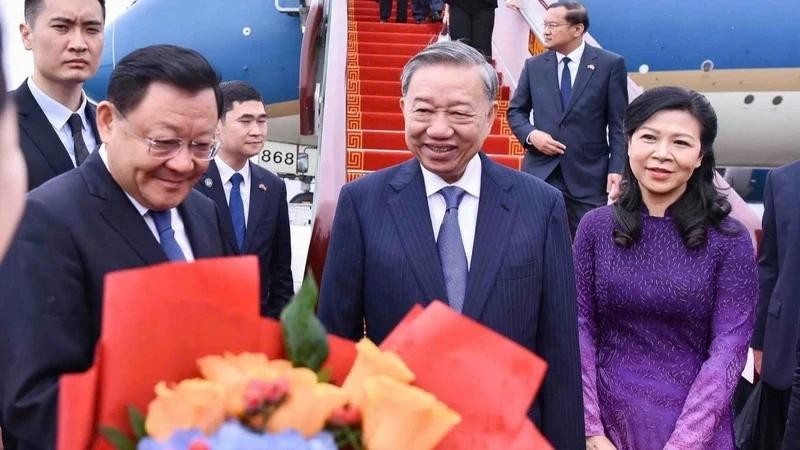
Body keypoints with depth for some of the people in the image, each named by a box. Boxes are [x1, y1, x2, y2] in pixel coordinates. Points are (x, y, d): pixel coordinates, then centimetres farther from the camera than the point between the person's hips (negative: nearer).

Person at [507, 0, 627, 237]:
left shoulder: (610, 64, 0)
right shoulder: (534, 66, 8)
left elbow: (619, 124, -1)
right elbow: (515, 111, 15)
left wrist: (617, 169, -10)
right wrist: (531, 135, -6)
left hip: (587, 175, -2)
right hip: (540, 172, 2)